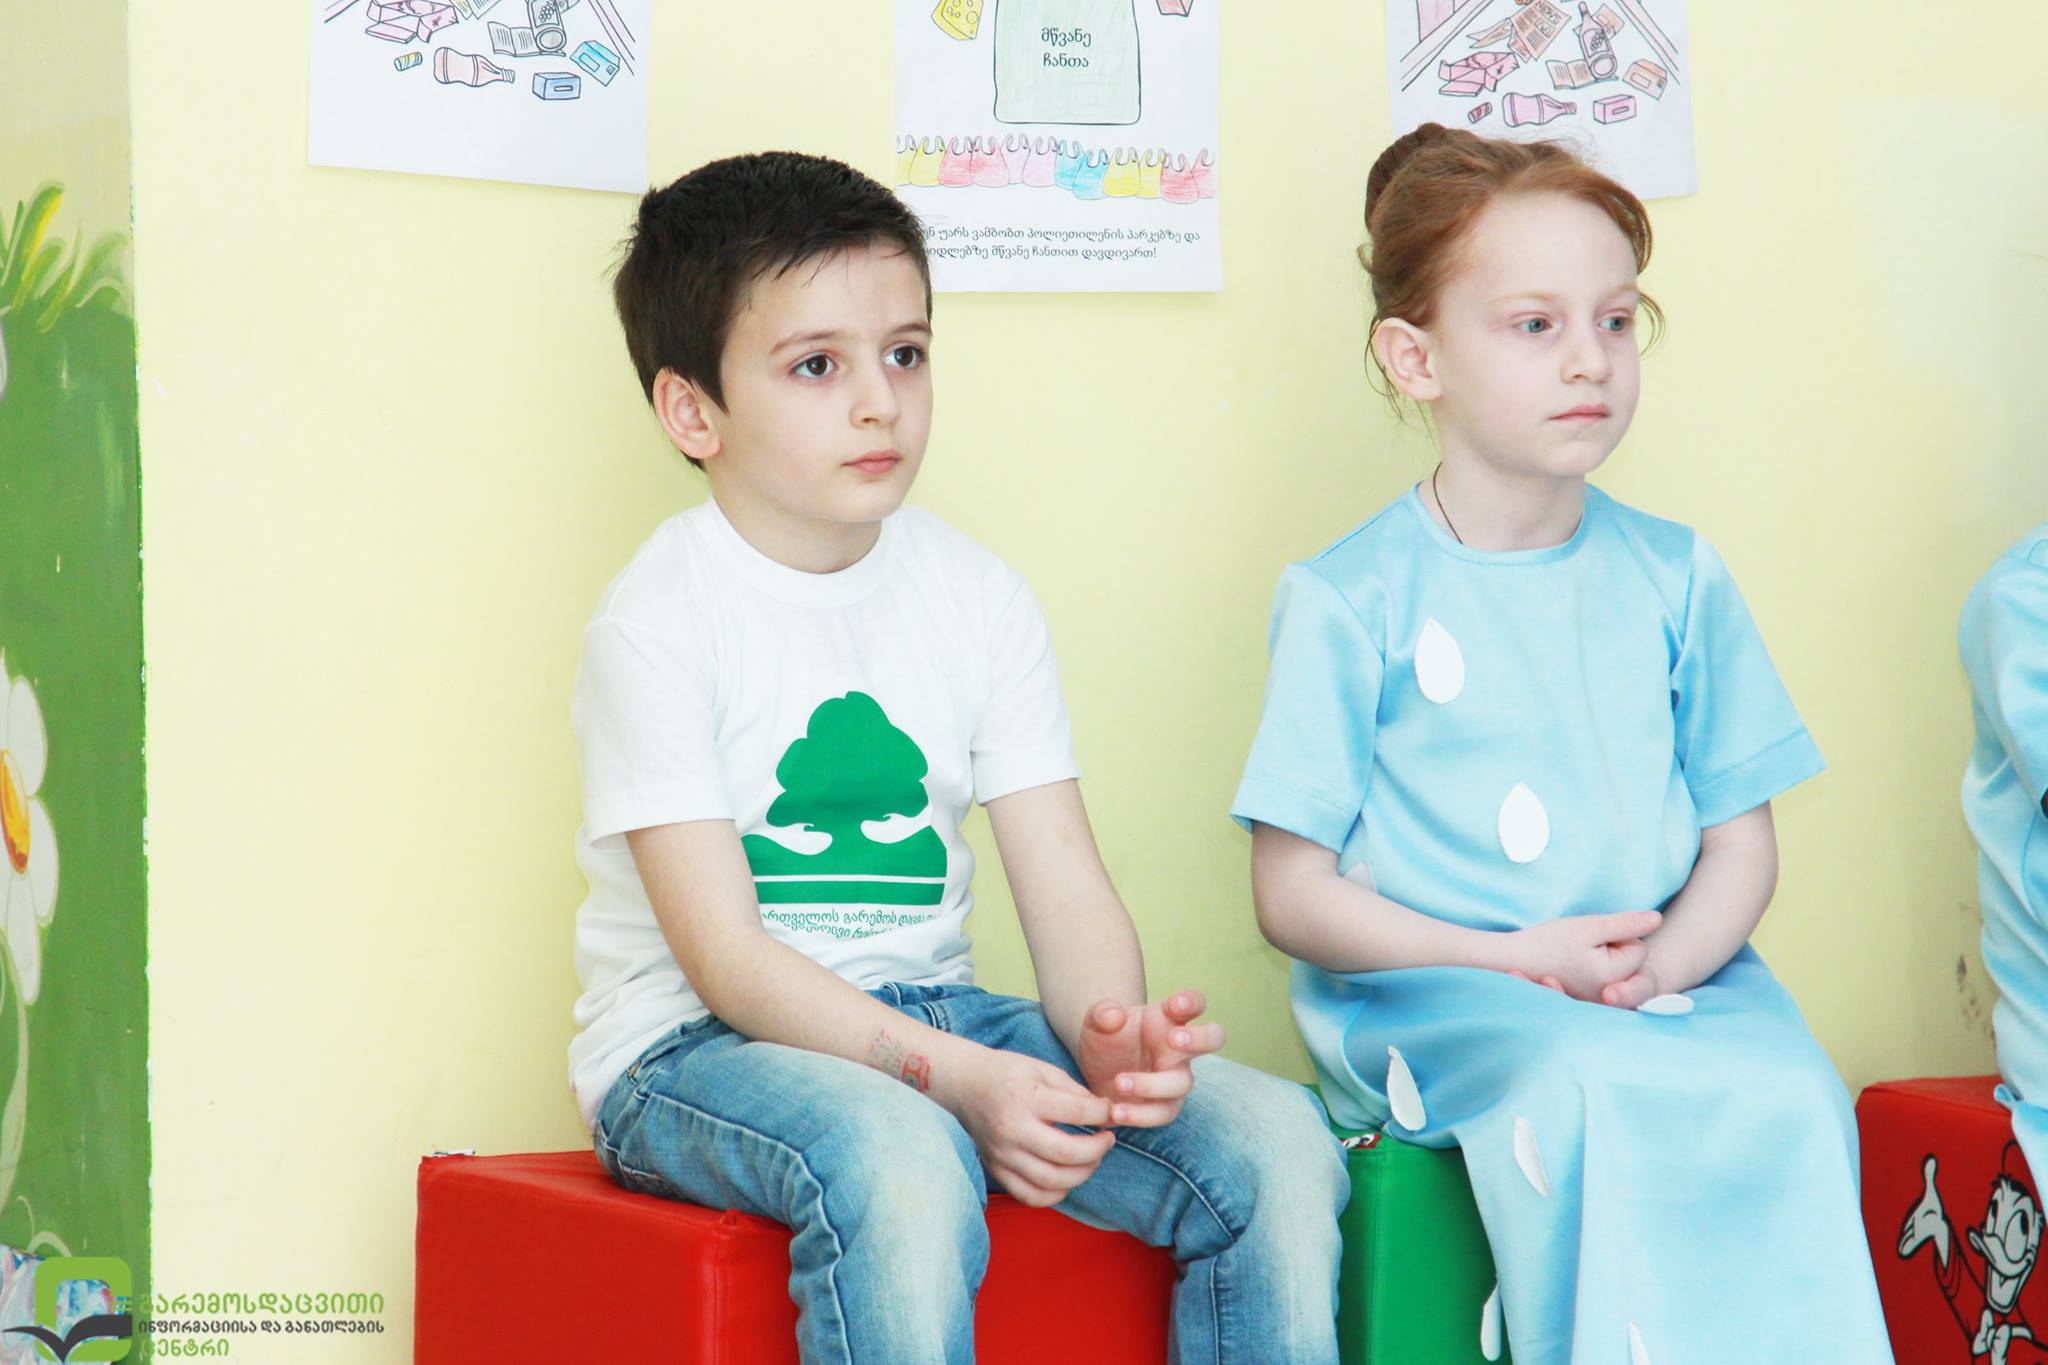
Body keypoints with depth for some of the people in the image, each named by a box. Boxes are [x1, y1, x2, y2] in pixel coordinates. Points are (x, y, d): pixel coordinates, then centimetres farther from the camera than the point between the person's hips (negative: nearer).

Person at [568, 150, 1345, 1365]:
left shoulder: (980, 598, 6)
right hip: (694, 1049, -5)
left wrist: (1110, 1032, -22)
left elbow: (1066, 885, 1)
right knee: (900, 1162, -39)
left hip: (934, 1015, 6)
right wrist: (954, 1078, -29)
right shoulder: (658, 623, -11)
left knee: (1277, 1141, -14)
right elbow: (726, 956, -17)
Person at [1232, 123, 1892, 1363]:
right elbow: (1293, 893, -2)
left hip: (1670, 982, 3)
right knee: (1590, 1089, -35)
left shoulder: (1677, 579, 12)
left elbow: (1741, 844, 13)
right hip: (1431, 992, -3)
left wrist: (1664, 961, -9)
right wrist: (1516, 962, -13)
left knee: (1790, 1097, -28)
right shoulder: (1351, 600, 0)